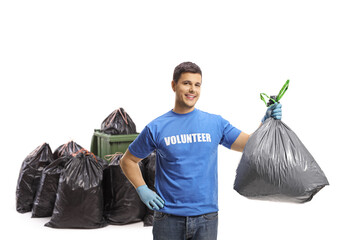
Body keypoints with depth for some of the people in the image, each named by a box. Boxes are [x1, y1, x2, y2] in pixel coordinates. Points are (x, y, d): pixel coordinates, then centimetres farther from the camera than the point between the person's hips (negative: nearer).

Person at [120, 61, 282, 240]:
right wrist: (143, 190, -2)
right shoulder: (156, 128, 0)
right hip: (168, 217, -1)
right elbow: (128, 161, 10)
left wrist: (266, 123, -13)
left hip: (206, 217, 1)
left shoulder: (215, 123, 4)